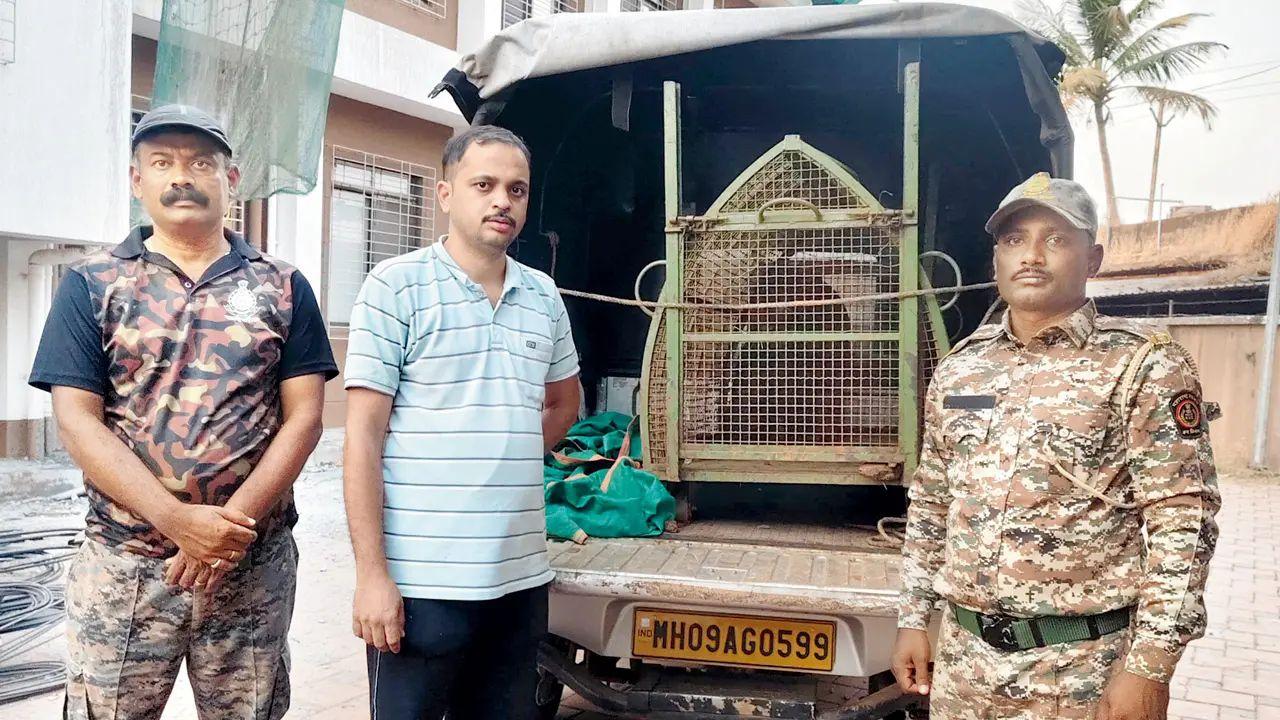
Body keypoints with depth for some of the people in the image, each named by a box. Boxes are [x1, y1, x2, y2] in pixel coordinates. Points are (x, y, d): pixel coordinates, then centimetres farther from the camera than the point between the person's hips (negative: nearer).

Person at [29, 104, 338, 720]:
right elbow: (77, 422, -5)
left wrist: (234, 522, -14)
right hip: (122, 566, 0)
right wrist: (179, 521, -16)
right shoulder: (91, 284, 3)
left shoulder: (283, 288, 4)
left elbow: (303, 417, -1)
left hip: (254, 564, 1)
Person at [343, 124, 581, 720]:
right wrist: (371, 574, -13)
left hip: (522, 577, 5)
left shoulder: (544, 295, 9)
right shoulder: (396, 286, -6)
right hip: (421, 581, -5)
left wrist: (509, 459, 10)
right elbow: (363, 437, -9)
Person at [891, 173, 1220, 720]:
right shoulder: (959, 367, 7)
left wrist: (1150, 666, -15)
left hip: (1084, 670, -4)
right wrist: (913, 618, 9)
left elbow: (1181, 521, -11)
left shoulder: (1146, 366, -7)